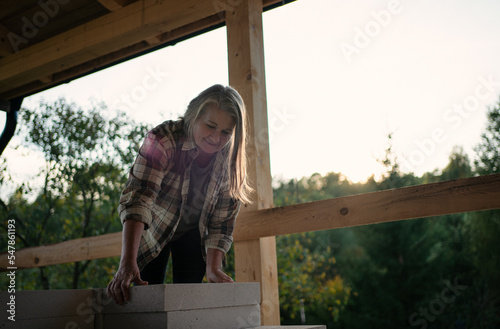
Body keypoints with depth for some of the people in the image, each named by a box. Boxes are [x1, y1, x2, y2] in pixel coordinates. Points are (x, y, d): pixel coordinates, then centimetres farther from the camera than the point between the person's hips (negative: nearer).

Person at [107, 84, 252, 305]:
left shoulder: (232, 163, -20)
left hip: (193, 235, 3)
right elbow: (137, 198, -42)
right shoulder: (163, 140, -32)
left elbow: (221, 224, -15)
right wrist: (127, 263, -52)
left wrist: (213, 269, -29)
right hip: (152, 230, -2)